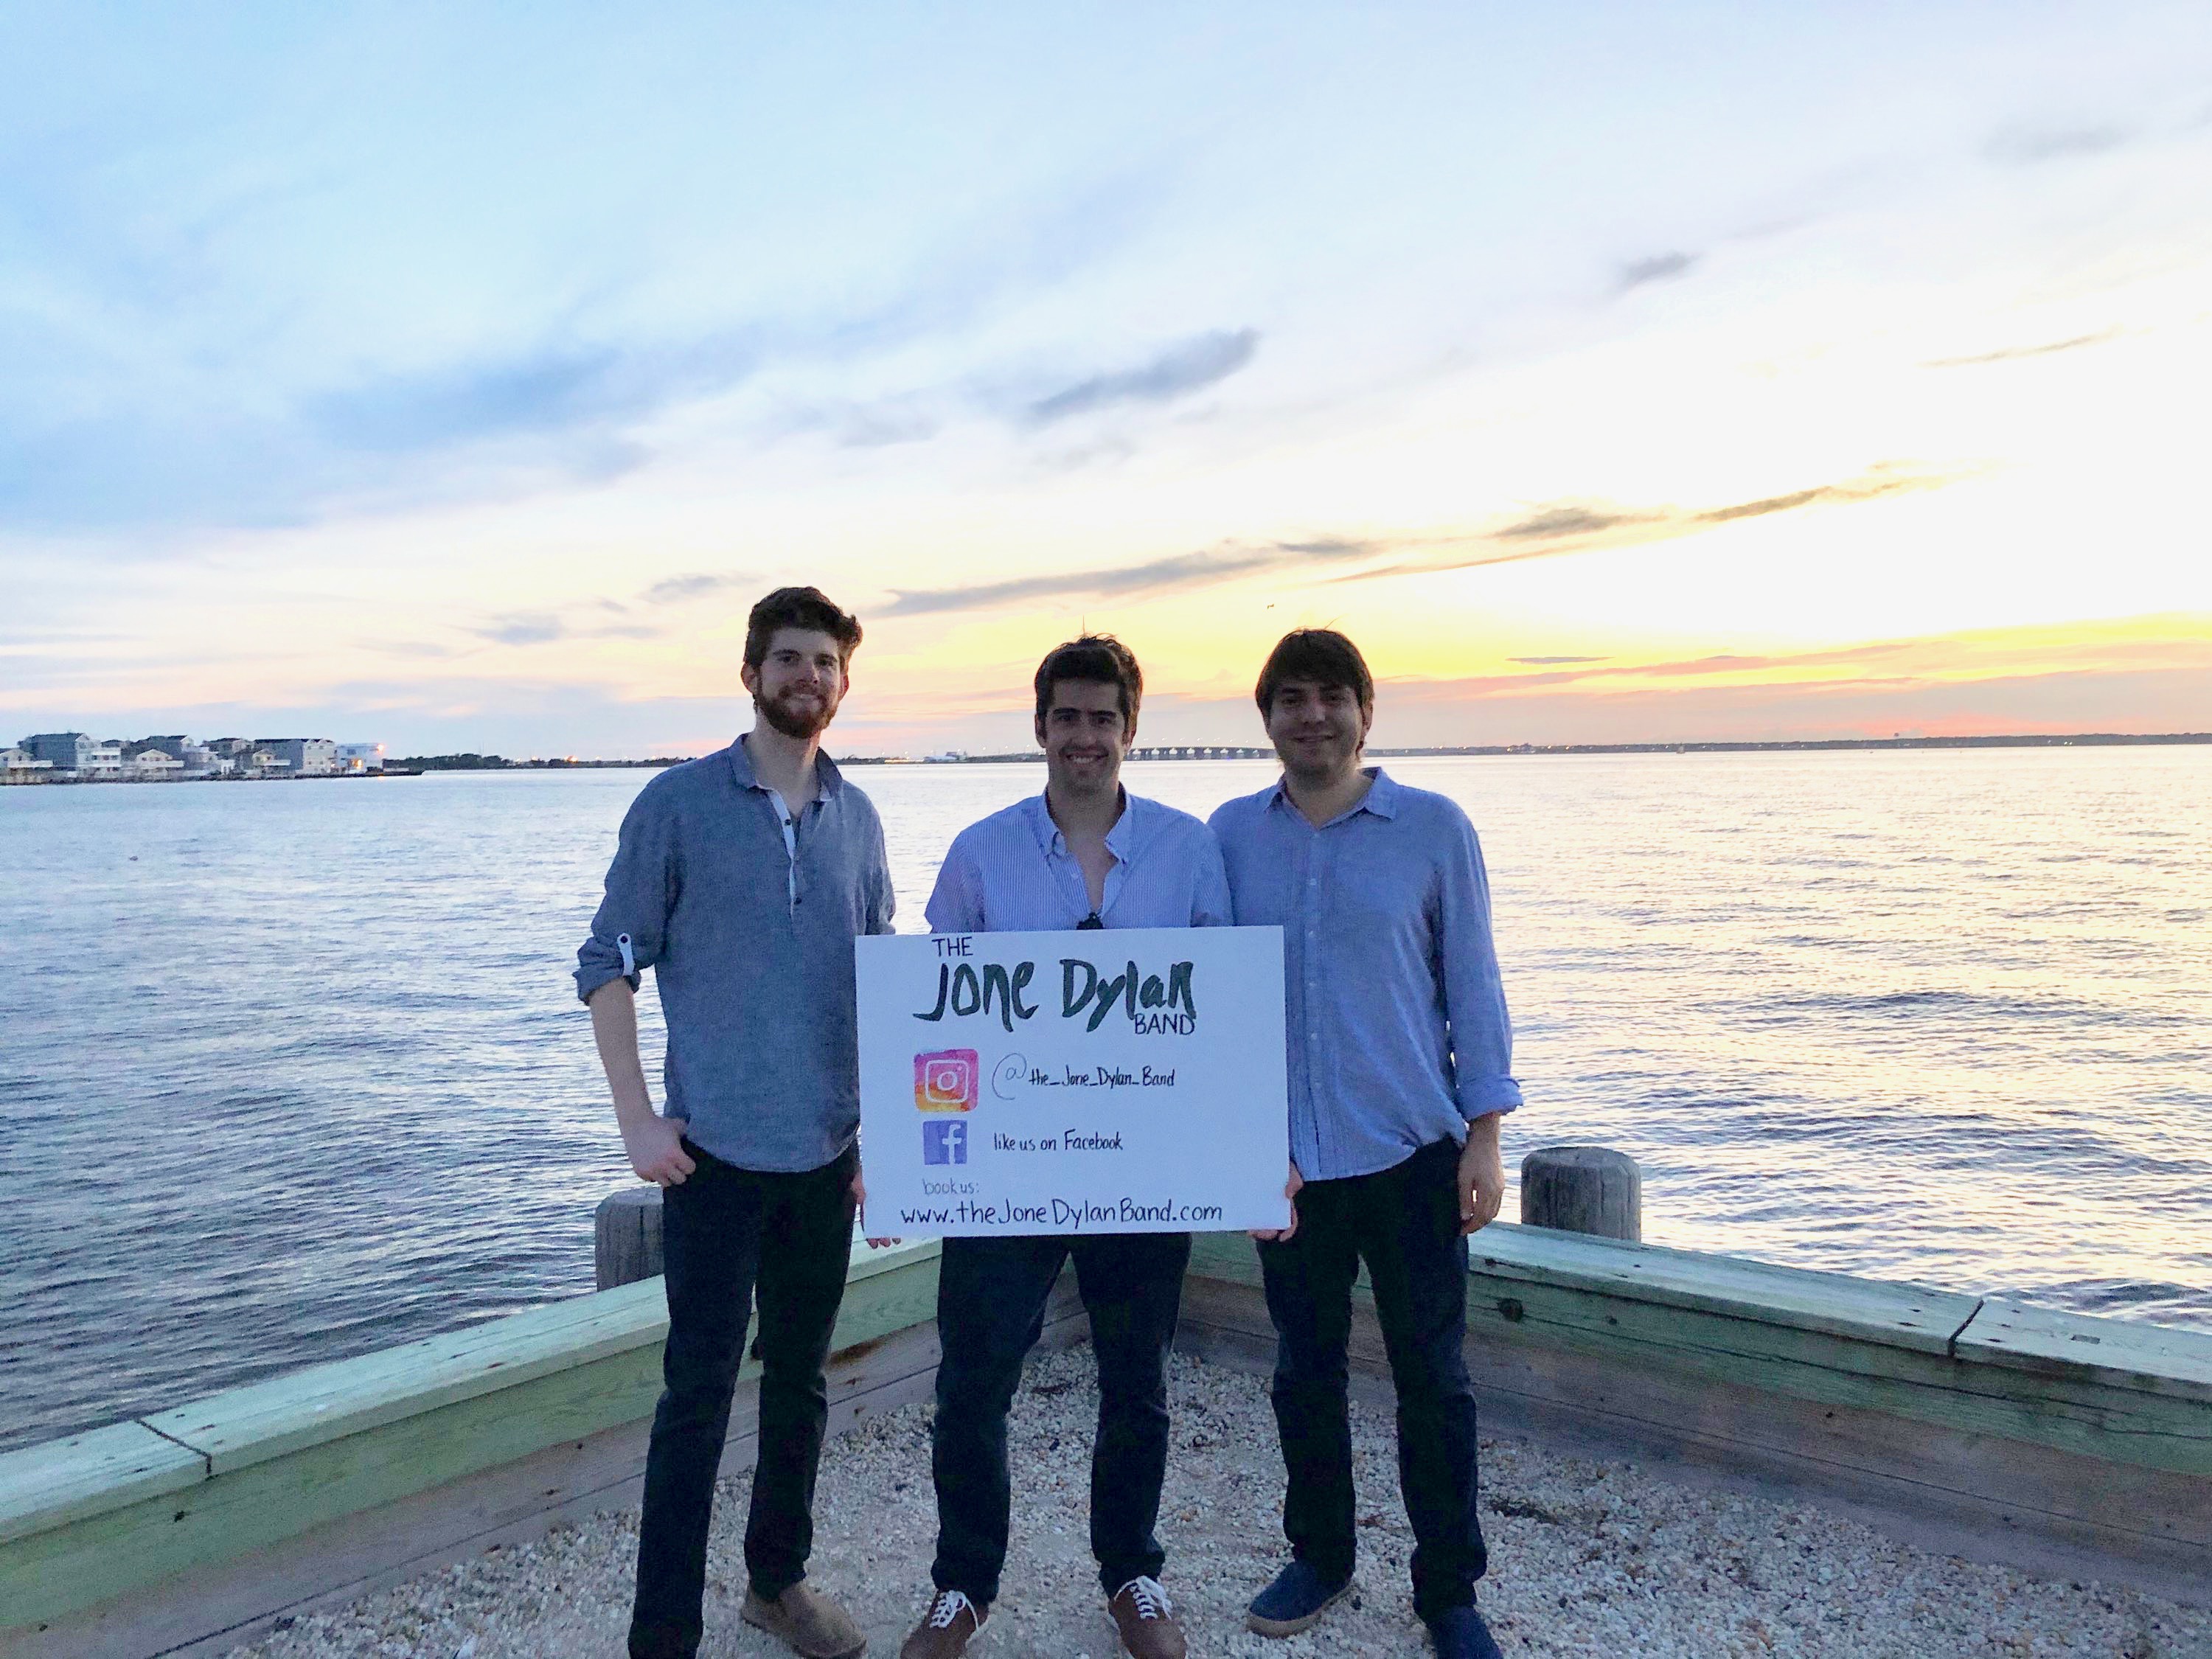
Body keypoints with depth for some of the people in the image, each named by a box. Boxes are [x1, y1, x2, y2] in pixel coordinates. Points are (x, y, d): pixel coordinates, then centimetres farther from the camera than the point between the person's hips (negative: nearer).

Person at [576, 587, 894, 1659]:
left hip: (828, 1154, 4)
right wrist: (638, 1118, -11)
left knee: (800, 1379, 15)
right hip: (713, 1151, -4)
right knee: (698, 1389, -1)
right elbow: (608, 963, -3)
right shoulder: (678, 803, -4)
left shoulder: (857, 820, 7)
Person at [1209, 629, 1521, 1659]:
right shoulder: (1231, 834, 2)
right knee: (1304, 1371, 15)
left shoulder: (1434, 829, -4)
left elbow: (1473, 985, -1)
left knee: (1432, 1379, 7)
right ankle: (1318, 1556, 35)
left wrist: (1484, 1137, -4)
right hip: (1288, 1157, 2)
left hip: (1411, 1149, -2)